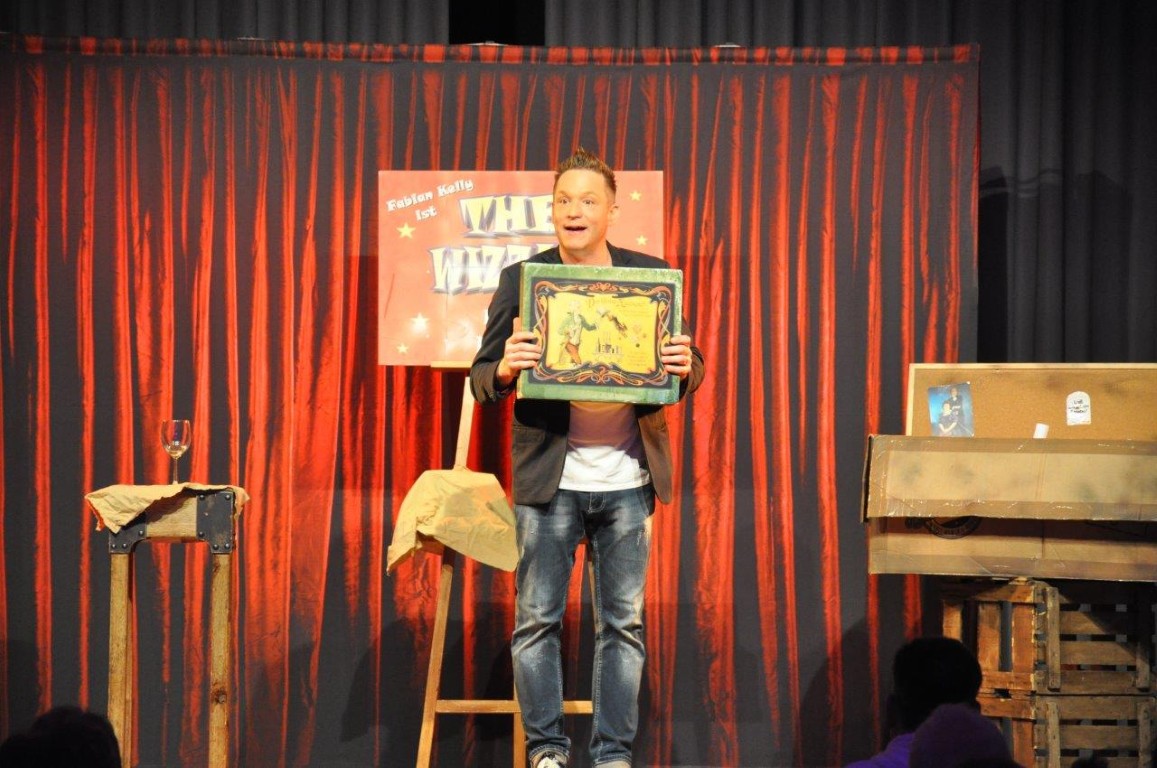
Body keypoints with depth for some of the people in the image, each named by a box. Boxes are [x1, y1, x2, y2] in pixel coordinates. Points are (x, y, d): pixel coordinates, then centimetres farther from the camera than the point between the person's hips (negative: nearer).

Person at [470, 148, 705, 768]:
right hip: (549, 478, -1)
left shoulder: (651, 275, 6)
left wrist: (684, 366, -15)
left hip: (627, 478, 1)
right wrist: (505, 369, -22)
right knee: (537, 619, 3)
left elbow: (689, 369, 10)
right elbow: (481, 379, 1)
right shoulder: (520, 279, 2)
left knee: (623, 622, 7)